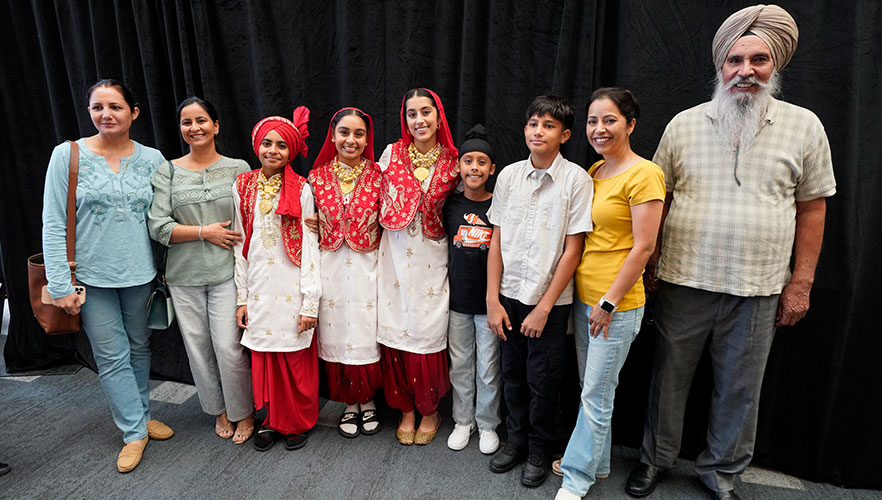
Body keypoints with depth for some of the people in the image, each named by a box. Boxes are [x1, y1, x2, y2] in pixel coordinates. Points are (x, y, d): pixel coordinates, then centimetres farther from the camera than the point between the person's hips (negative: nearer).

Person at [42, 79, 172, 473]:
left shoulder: (153, 159, 0)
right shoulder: (68, 155, -5)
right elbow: (54, 225, -6)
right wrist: (60, 285, -10)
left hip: (140, 274, 2)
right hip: (92, 277, -2)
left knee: (139, 348, 16)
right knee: (112, 357, 5)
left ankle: (141, 414, 35)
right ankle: (135, 431, 20)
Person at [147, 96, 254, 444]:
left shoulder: (238, 168, 2)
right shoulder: (167, 171, 4)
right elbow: (157, 226, -3)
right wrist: (206, 231, -11)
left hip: (227, 272, -2)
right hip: (184, 276, 2)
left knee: (229, 346, -5)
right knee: (198, 346, 10)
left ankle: (244, 412, 18)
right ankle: (219, 410, 32)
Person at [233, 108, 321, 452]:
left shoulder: (301, 191, -4)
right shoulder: (243, 187, 4)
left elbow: (310, 248, -6)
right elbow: (240, 246, 7)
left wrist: (310, 303, -9)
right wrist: (241, 297, 4)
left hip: (292, 290, -3)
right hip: (258, 290, 3)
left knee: (296, 360, 6)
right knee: (264, 357, 11)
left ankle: (298, 422, 27)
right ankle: (272, 420, 31)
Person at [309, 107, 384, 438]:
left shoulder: (377, 177, -3)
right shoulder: (317, 177, 1)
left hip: (367, 265, -1)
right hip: (331, 267, 2)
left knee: (366, 334, 7)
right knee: (337, 334, 10)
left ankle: (368, 401, 30)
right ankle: (349, 404, 29)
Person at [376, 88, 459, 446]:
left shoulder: (452, 164, 0)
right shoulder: (391, 154, 3)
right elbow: (382, 204, 12)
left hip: (431, 260, -1)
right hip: (395, 256, 1)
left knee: (429, 333, 3)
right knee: (395, 331, 5)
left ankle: (430, 410, 26)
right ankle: (405, 409, 25)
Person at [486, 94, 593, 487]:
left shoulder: (576, 179, -9)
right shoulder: (509, 175, 1)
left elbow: (572, 249, -10)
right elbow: (497, 241, 3)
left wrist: (544, 307, -11)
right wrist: (493, 299, -1)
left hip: (550, 299, -3)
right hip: (510, 294, 3)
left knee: (542, 381, 9)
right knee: (512, 373, 15)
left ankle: (539, 450, 32)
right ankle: (516, 438, 37)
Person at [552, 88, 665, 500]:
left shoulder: (643, 174, -14)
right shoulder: (593, 173, 11)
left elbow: (644, 247, -16)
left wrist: (609, 302, -16)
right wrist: (587, 296, 12)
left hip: (617, 303, -8)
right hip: (584, 295, 8)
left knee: (596, 395, 4)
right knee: (591, 387, 19)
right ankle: (596, 460, 37)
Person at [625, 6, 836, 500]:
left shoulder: (804, 126, 2)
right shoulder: (684, 125, 2)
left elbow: (812, 209, 5)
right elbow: (658, 199, 5)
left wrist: (801, 283, 2)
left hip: (758, 291, 0)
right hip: (683, 283, 0)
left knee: (740, 389, 13)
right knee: (670, 378, 12)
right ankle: (656, 458, 32)